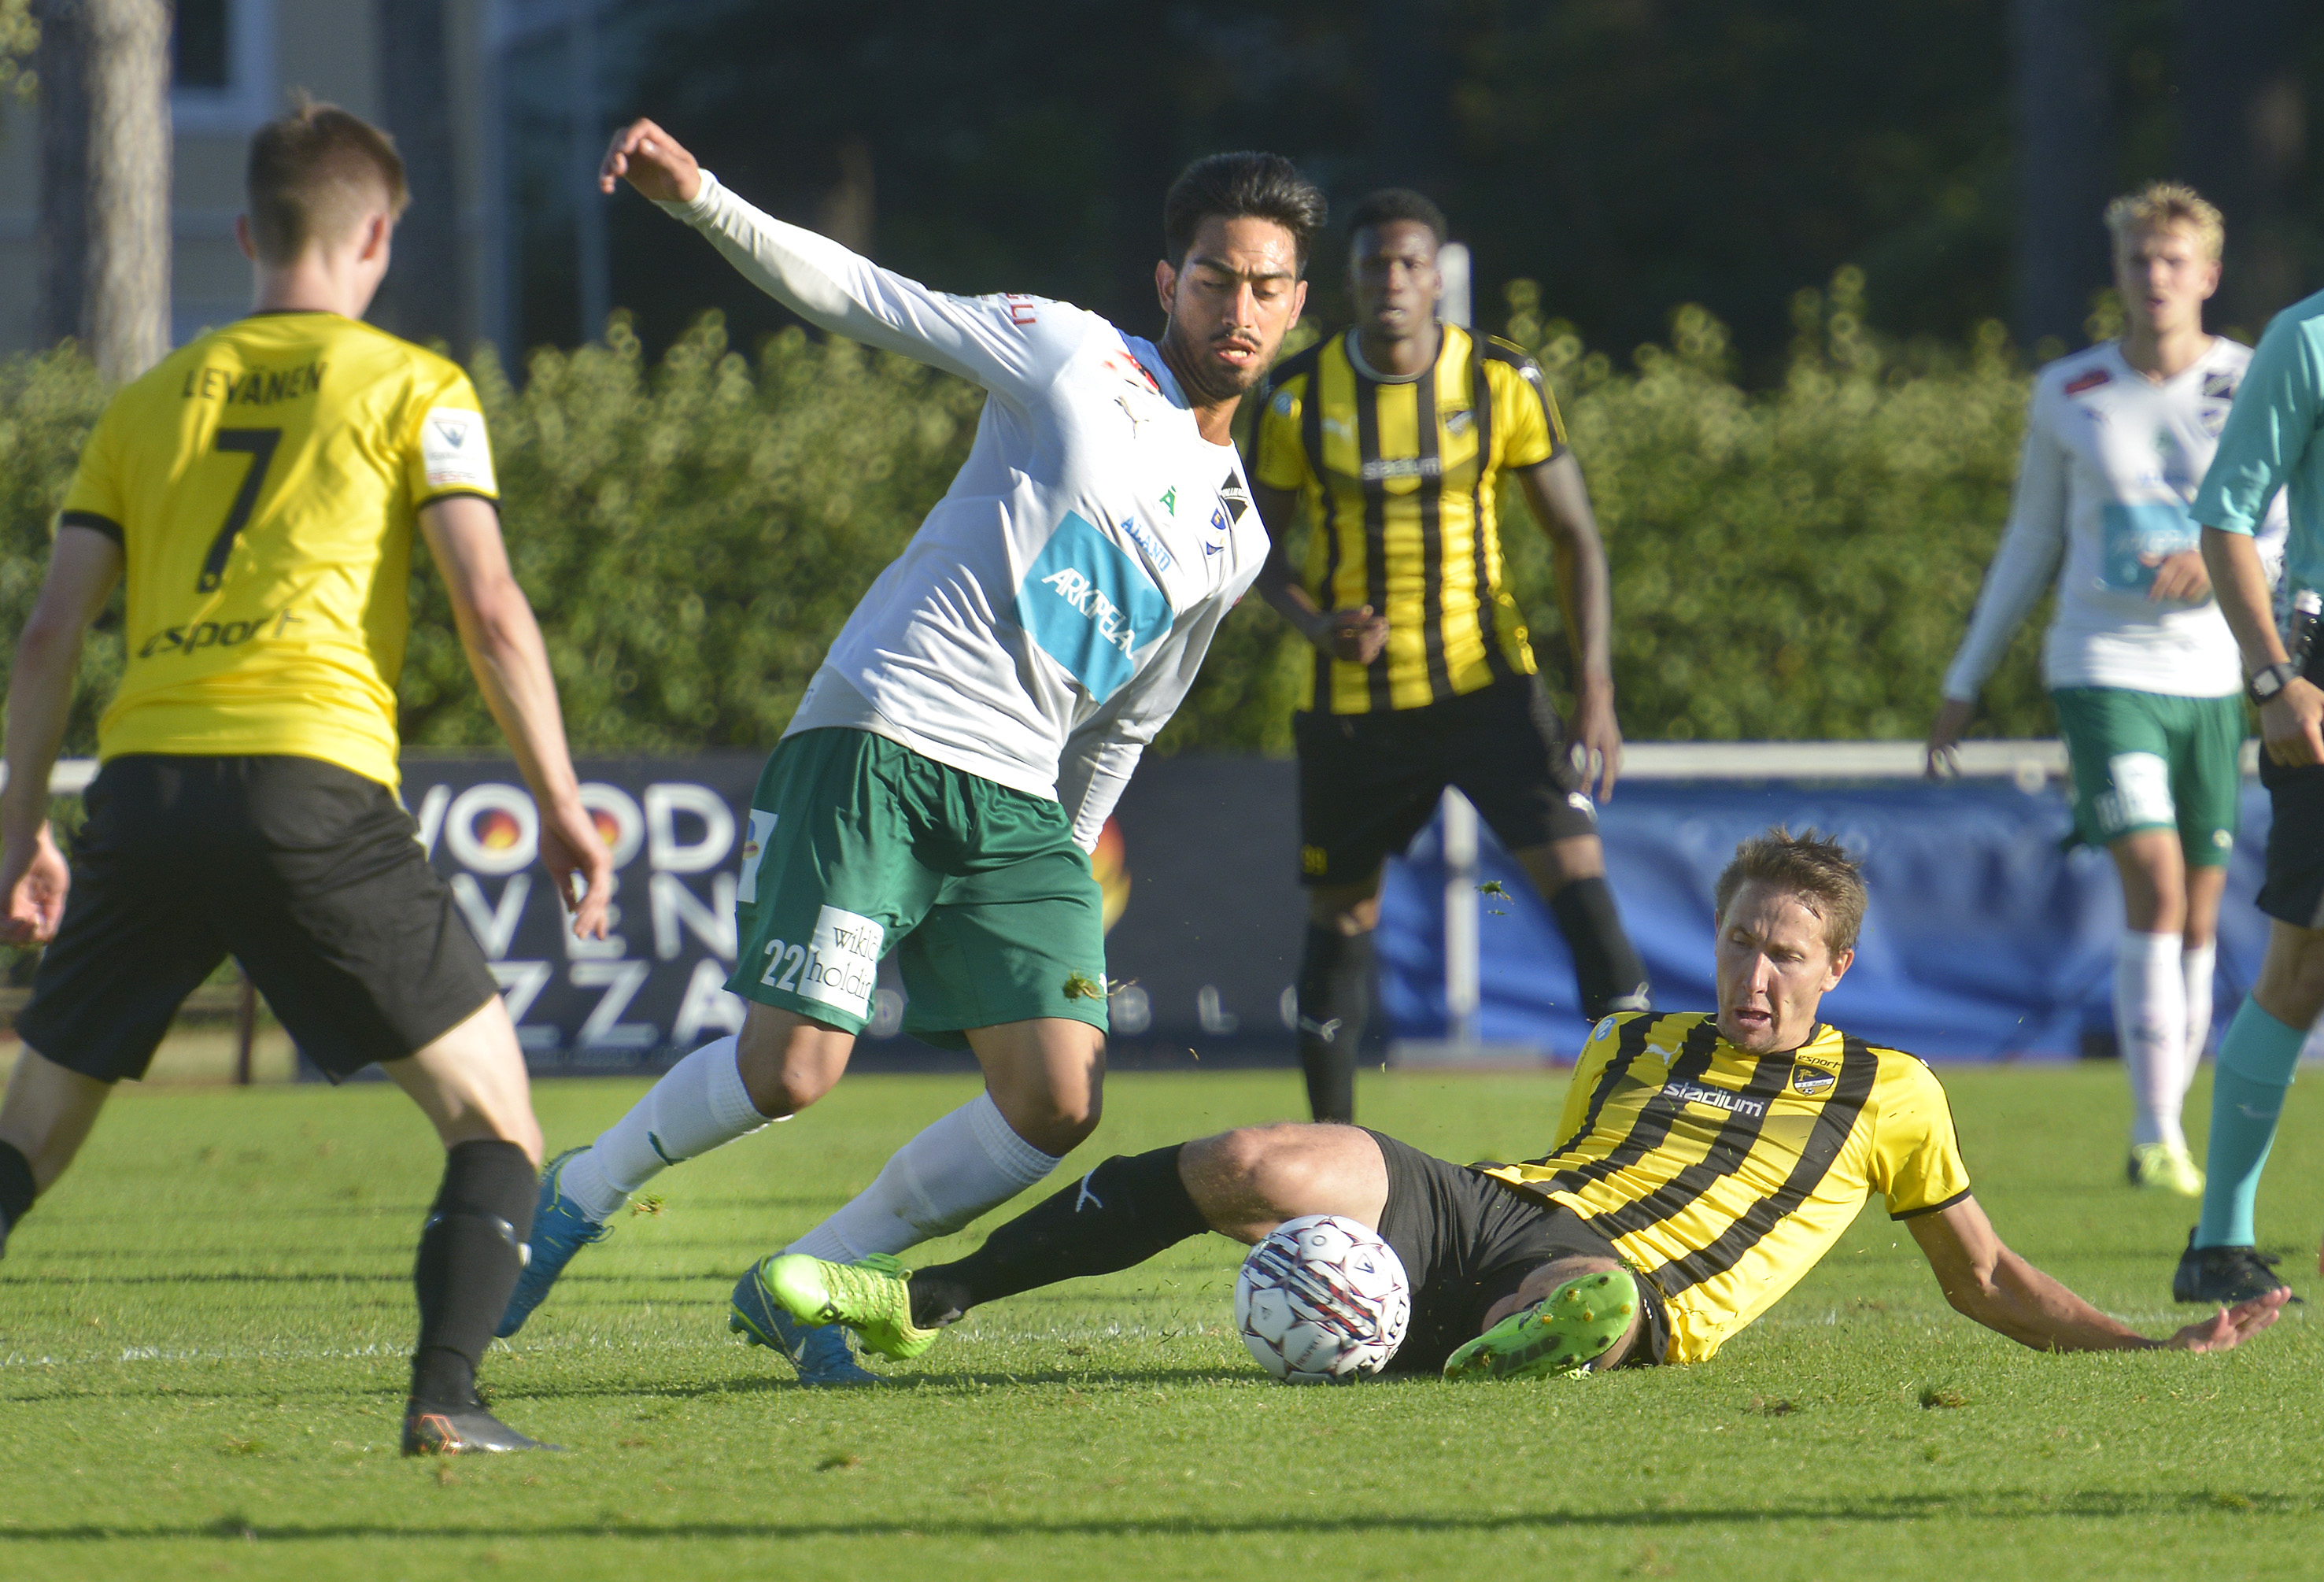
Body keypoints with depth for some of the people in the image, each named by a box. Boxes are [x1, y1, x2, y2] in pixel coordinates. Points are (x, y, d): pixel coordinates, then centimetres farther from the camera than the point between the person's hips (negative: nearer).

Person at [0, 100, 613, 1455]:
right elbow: (489, 605, 0)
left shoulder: (148, 404, 20)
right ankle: (448, 1395, -11)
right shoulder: (413, 388, 9)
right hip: (313, 780, -4)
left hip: (146, 783, 4)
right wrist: (563, 804, 6)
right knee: (494, 1115, 7)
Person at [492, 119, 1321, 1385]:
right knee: (792, 1071, -15)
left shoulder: (1233, 538, 18)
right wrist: (699, 200, -13)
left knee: (1058, 1108, -10)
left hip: (1019, 807, 6)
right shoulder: (1078, 361, 2)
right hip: (877, 749, -6)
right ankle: (579, 1194, 13)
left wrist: (1058, 886, 25)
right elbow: (859, 296, -1)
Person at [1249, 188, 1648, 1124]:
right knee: (1340, 923, 10)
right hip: (1354, 701, 1)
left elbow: (1574, 536, 0)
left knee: (1577, 876, -17)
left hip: (1485, 686, -1)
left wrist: (1594, 690, -10)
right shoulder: (1297, 397, -4)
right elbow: (1259, 542, 6)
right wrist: (1315, 623, -16)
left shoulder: (1502, 384, -5)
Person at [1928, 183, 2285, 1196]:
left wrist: (2217, 560, -23)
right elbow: (2030, 545, 15)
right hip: (2104, 666, -1)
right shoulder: (2067, 394, 5)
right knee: (2154, 884, -17)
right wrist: (1965, 683, 16)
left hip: (2216, 673, 1)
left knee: (2199, 916, 3)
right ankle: (2156, 1137, -18)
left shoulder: (2254, 384, 3)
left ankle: (2170, 1127, 14)